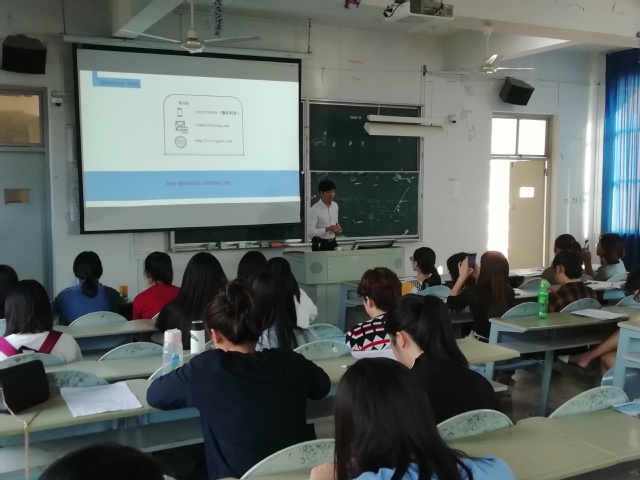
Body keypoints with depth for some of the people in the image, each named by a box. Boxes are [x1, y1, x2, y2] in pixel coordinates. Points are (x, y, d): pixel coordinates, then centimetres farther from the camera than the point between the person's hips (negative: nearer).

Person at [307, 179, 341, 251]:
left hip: (333, 243, 6)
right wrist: (327, 229, -23)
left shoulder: (335, 205, 4)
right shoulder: (314, 210, -17)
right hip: (320, 245, -6)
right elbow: (310, 232, -19)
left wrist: (337, 227, -2)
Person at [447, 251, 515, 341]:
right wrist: (477, 276, 12)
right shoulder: (509, 291, -10)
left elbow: (451, 303, -2)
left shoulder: (474, 292, -23)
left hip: (481, 341, -4)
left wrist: (462, 276, 2)